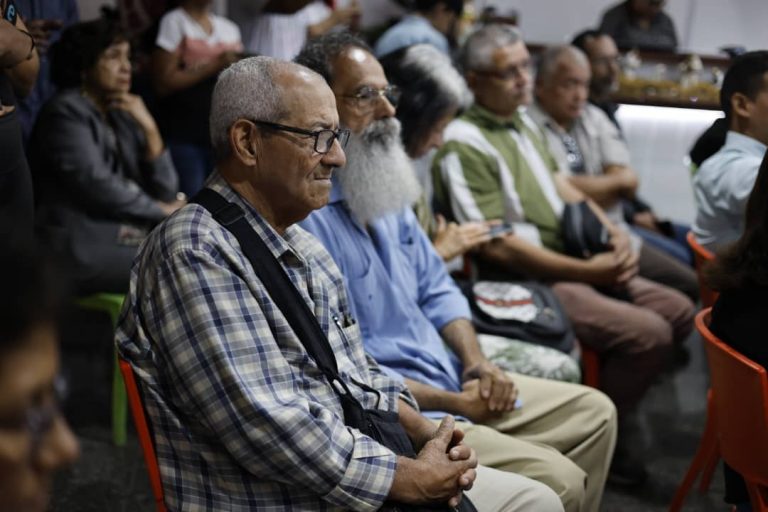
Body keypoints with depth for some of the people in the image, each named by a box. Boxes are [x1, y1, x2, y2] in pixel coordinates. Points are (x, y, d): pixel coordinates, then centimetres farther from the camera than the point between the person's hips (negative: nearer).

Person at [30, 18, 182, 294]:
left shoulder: (121, 116, 15)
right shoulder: (65, 112, -5)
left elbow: (165, 192, 8)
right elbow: (96, 186, -16)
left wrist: (150, 130, -4)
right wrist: (162, 211, -6)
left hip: (133, 238, 7)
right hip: (83, 250, -7)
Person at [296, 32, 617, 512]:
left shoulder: (384, 186, 9)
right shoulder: (302, 215, -22)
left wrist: (476, 363, -2)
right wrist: (451, 403, -16)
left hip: (453, 379, 9)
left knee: (595, 413, 13)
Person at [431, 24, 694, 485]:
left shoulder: (523, 120, 13)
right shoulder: (463, 144, -17)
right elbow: (498, 247, -21)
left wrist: (614, 234, 2)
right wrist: (589, 271, -17)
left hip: (575, 264, 10)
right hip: (527, 284, -10)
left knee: (679, 311, 6)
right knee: (649, 333, -20)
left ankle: (617, 404, 19)